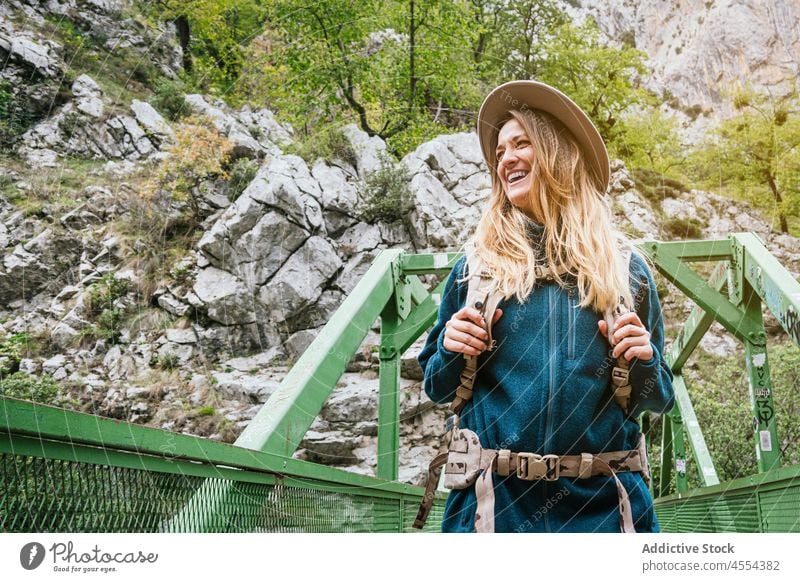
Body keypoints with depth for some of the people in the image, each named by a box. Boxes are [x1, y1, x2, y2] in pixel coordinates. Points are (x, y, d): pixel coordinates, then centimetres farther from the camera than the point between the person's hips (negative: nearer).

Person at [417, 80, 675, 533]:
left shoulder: (625, 270, 5)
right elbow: (439, 388, 11)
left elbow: (658, 399, 10)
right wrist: (451, 350, -9)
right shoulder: (475, 268, 5)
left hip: (601, 502, 0)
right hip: (495, 498, 0)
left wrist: (644, 362, -10)